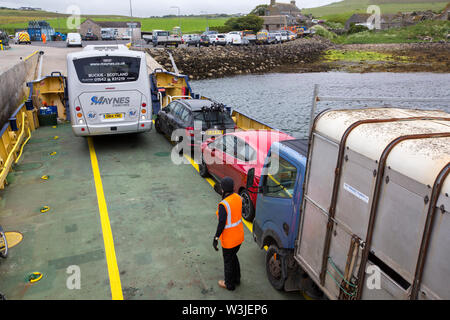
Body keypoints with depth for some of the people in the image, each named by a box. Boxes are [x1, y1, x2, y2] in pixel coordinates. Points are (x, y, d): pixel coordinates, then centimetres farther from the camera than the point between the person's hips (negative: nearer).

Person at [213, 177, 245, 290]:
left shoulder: (223, 205, -29)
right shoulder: (237, 197, -6)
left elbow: (221, 224, -27)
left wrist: (216, 238, -20)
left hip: (229, 239, -7)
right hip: (239, 236, 7)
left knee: (228, 261, 14)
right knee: (234, 256, 28)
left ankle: (229, 284, 34)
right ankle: (236, 278, 45)